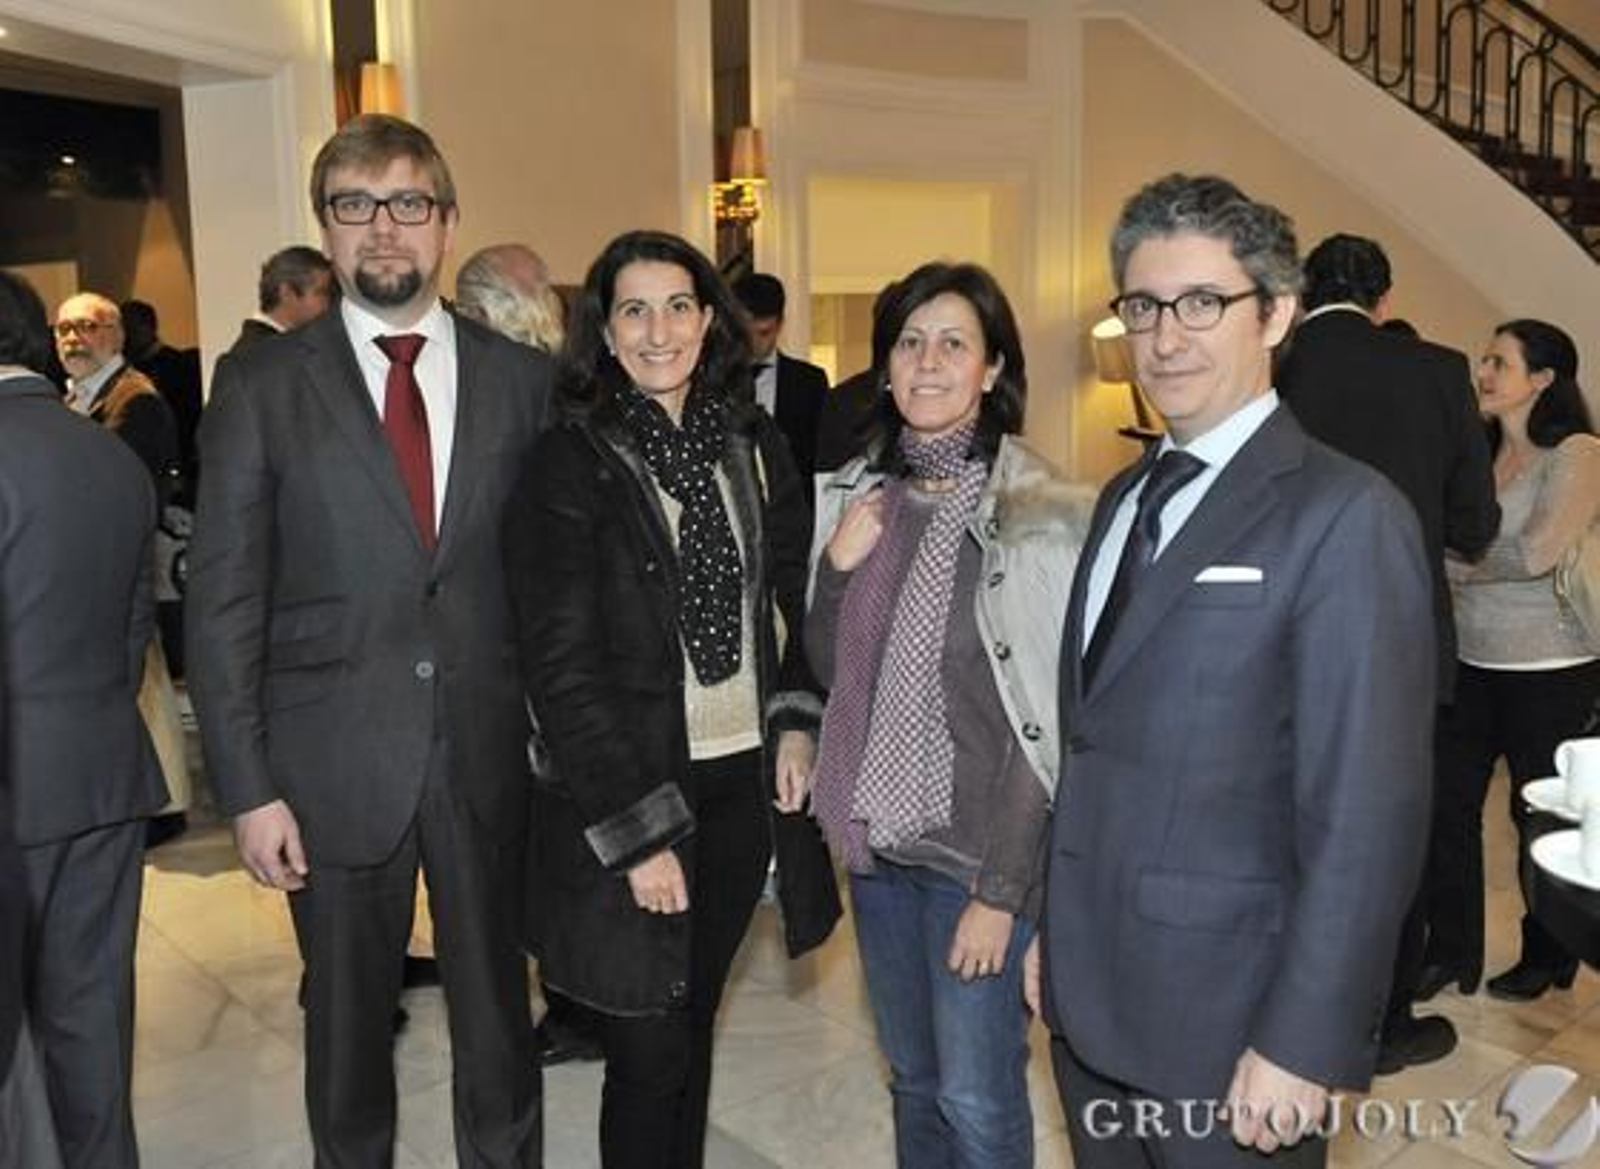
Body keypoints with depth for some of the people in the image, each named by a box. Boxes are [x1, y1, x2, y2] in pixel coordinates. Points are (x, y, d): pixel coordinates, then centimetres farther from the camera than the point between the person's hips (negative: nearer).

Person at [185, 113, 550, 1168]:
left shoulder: (523, 378, 3)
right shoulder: (263, 386, -1)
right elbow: (224, 602, -2)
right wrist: (249, 788, -6)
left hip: (490, 757, 1)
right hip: (334, 765, 0)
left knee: (498, 1014, 14)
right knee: (348, 1021, 15)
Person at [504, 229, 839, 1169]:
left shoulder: (755, 445, 4)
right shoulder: (569, 466, -11)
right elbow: (563, 672, -13)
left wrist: (796, 720, 1)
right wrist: (639, 833, -15)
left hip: (745, 783, 4)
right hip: (634, 790, -4)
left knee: (696, 1022, 18)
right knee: (648, 1052, 6)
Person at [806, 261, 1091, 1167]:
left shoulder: (1042, 514, -14)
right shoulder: (855, 493, 3)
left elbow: (1053, 719, -13)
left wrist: (1001, 889, -14)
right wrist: (835, 570, -8)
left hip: (980, 845, -5)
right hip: (876, 833, 5)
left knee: (975, 1094, 6)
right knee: (912, 1078, 18)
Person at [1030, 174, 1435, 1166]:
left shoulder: (1345, 517, -15)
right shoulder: (1126, 496, 8)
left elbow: (1367, 814, -18)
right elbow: (1093, 745, 8)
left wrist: (1303, 1046, -17)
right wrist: (1056, 939, 8)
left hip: (1226, 1021, -6)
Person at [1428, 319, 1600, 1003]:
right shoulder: (1476, 454, 8)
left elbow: (1538, 553, -20)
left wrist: (1456, 567, -9)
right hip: (1468, 660, 5)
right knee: (1446, 805, 4)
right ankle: (1451, 948, 20)